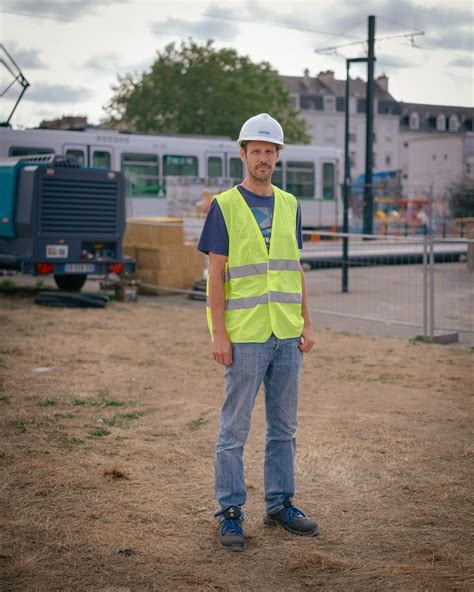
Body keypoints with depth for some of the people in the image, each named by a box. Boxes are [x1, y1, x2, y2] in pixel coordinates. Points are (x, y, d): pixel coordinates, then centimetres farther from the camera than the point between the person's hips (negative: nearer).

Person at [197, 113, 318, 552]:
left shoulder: (289, 205, 11)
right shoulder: (224, 206, -4)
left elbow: (295, 269, 14)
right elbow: (215, 274, -6)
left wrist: (306, 324, 8)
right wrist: (218, 334, -12)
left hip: (287, 335, 5)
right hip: (245, 336, -5)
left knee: (283, 428, 12)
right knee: (234, 429, 2)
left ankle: (279, 504, 24)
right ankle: (230, 513, 12)